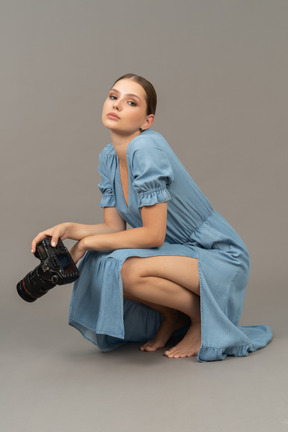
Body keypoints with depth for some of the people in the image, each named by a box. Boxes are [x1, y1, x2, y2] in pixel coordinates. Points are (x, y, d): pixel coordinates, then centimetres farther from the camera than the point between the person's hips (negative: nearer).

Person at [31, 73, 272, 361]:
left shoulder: (147, 149, -23)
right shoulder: (108, 157, 2)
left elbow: (153, 234, -24)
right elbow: (115, 227, 2)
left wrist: (86, 242, -18)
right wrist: (69, 229, -14)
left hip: (220, 259, -8)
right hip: (177, 252, 8)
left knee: (127, 271, -31)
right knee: (97, 266, -8)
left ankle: (202, 317, -3)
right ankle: (172, 318, 12)